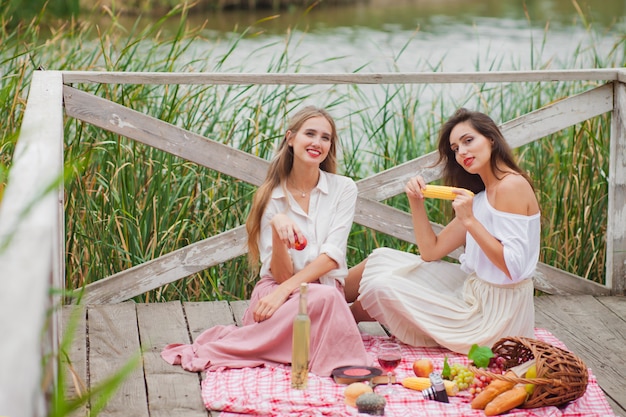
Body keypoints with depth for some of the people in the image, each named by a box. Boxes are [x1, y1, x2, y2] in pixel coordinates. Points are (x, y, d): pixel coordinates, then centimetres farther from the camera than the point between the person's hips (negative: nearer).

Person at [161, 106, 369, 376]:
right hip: (275, 292, -1)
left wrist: (285, 291, -19)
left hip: (324, 289, 2)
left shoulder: (343, 189, 3)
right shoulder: (271, 197, 1)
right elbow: (281, 275, -5)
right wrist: (277, 231, -25)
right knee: (326, 297, -36)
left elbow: (332, 257, -7)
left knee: (326, 297, -37)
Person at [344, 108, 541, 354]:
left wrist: (470, 221, -24)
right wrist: (416, 203, -4)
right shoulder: (481, 196, 12)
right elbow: (431, 251, 8)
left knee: (383, 286, -8)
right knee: (382, 259, 6)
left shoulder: (511, 186, -17)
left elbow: (513, 269, -24)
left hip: (497, 312, -9)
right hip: (474, 292, 9)